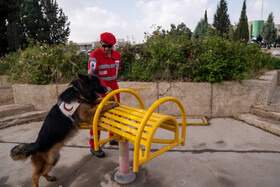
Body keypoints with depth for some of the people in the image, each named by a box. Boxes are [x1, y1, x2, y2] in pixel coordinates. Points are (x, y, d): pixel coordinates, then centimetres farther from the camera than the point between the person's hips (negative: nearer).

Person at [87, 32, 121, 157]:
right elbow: (91, 75, -23)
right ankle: (94, 146, 8)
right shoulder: (95, 55, -15)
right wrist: (104, 87, -31)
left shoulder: (117, 55, 3)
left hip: (113, 88, 7)